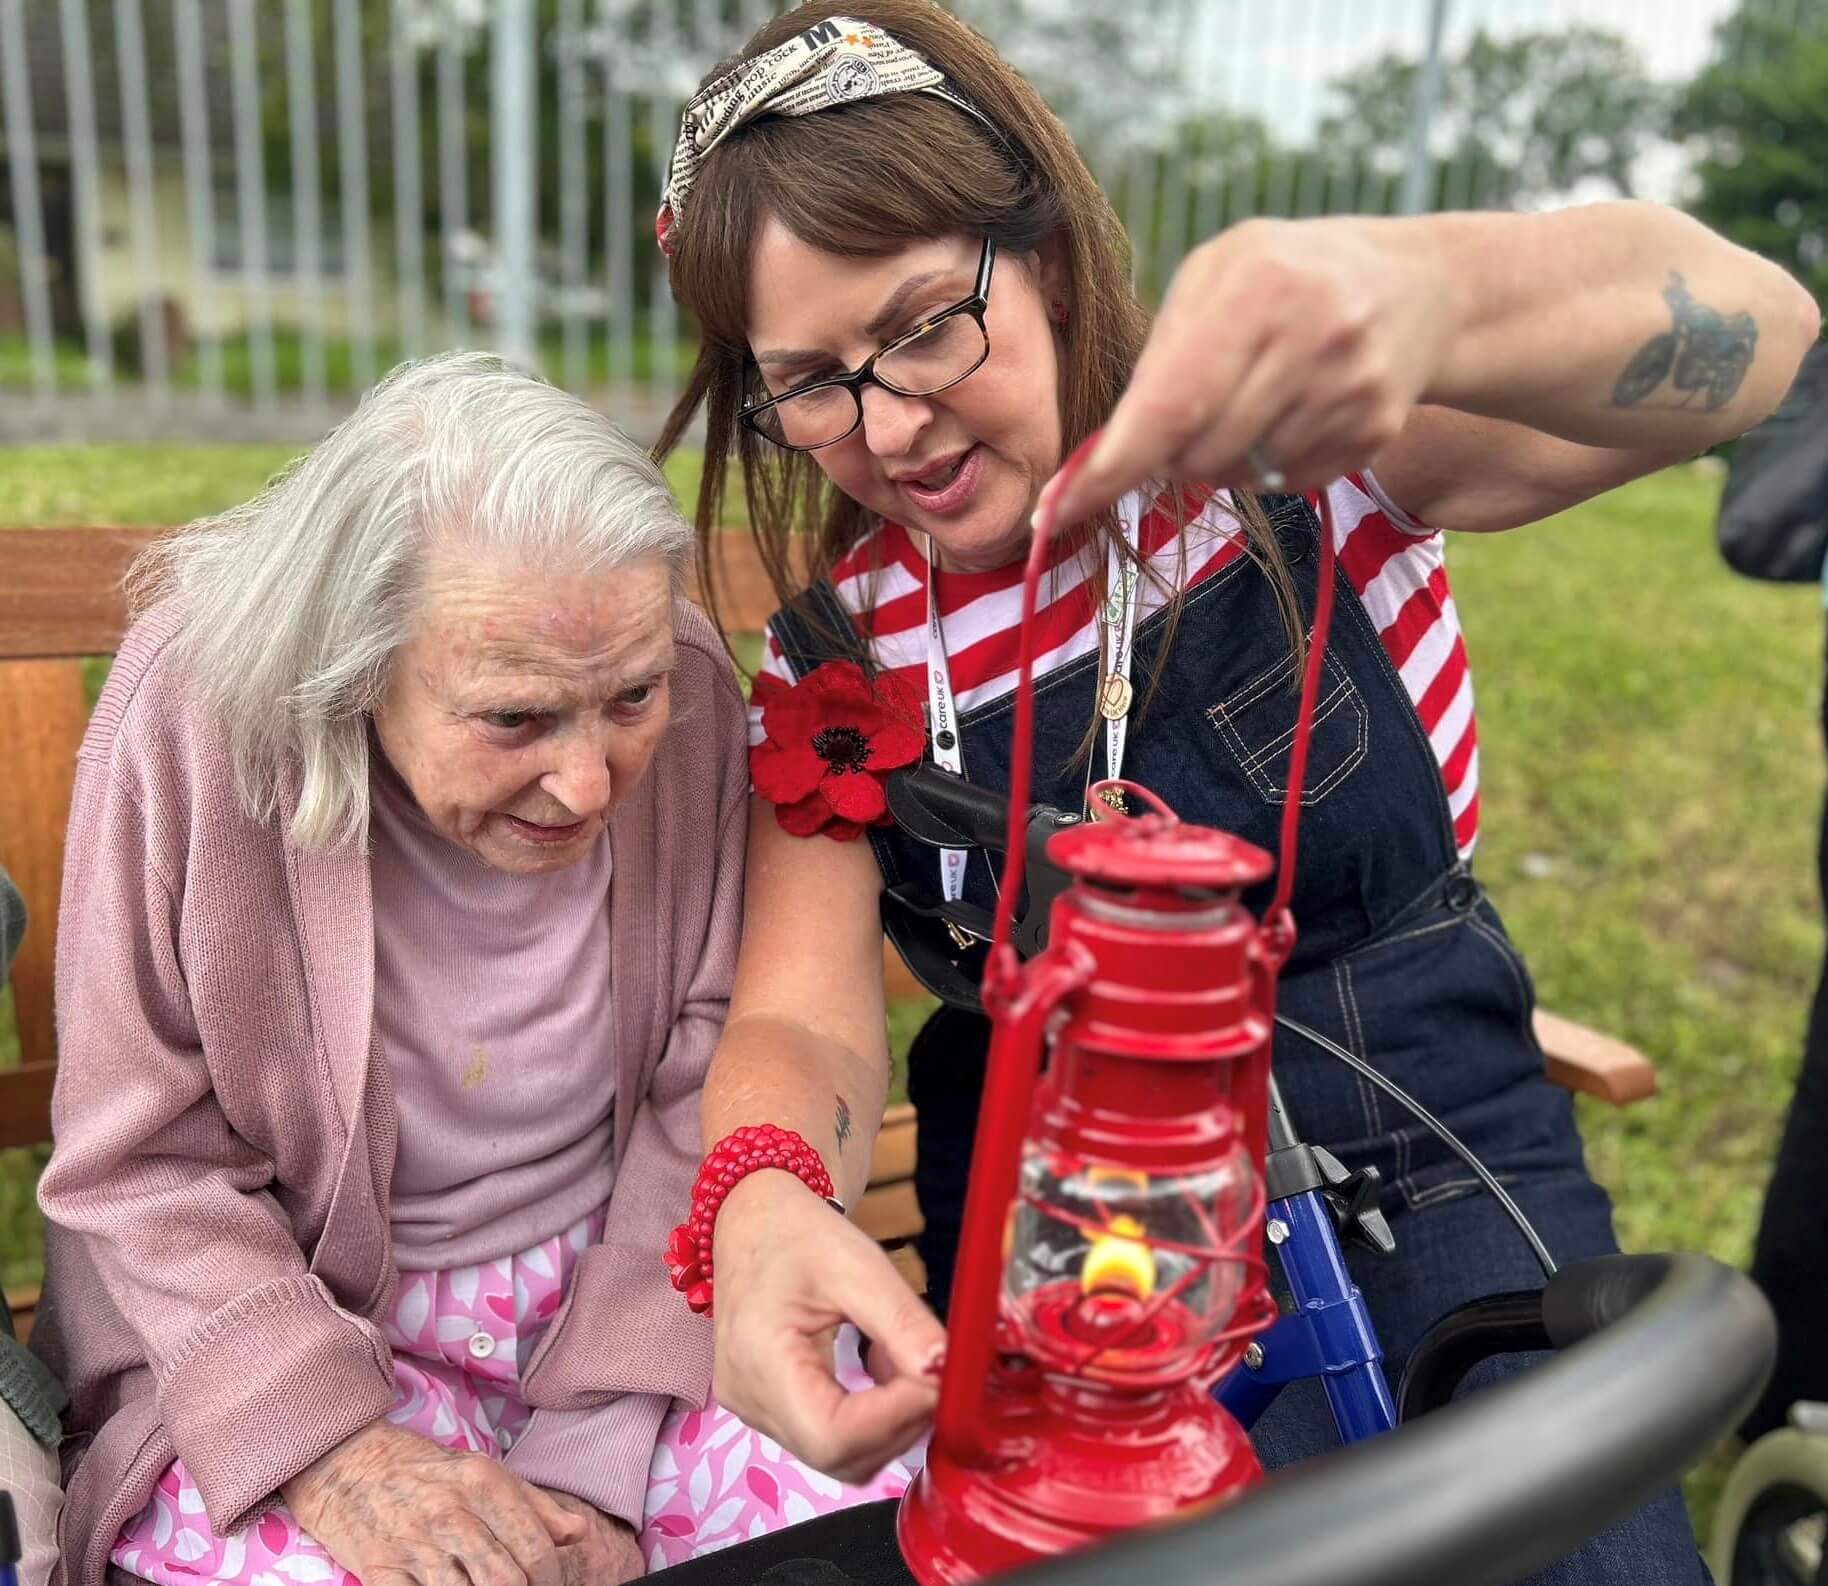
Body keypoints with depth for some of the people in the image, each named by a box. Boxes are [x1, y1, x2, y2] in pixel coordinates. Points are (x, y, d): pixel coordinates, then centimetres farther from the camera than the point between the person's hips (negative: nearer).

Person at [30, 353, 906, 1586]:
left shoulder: (691, 690, -14)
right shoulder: (197, 708, -19)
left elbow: (710, 1086, -8)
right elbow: (140, 1161, -10)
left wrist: (599, 1450, -14)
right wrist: (326, 1441, -23)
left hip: (633, 1270, 2)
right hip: (285, 1309, -1)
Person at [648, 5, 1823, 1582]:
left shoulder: (1287, 432, -8)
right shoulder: (830, 653, -2)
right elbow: (805, 1016, -10)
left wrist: (1430, 294, -45)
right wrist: (760, 1210, -34)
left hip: (1426, 1179, -1)